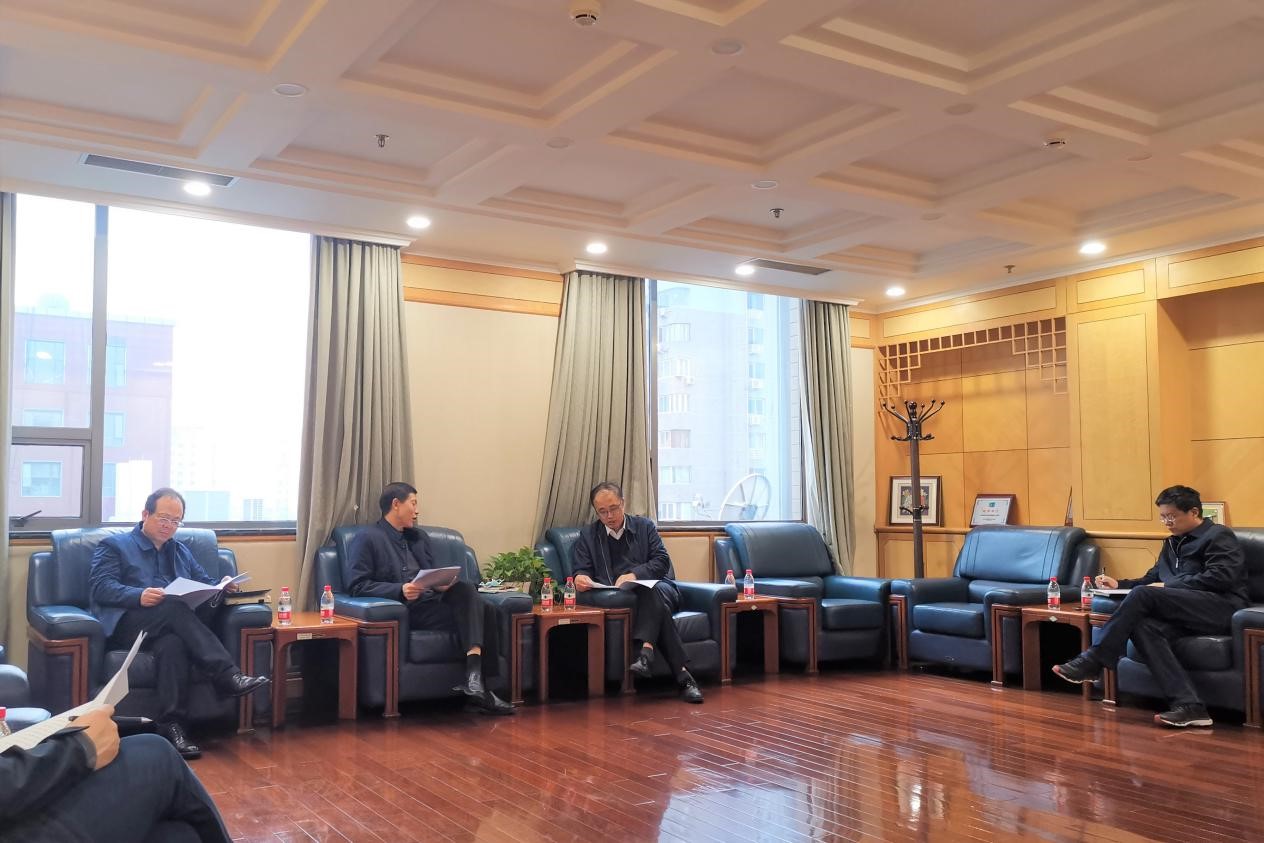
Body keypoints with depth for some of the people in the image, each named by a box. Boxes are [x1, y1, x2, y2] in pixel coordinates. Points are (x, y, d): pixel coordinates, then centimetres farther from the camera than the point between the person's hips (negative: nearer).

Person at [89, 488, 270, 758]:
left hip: (172, 625, 4)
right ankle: (227, 675, -44)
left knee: (172, 644, -36)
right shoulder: (114, 545, 15)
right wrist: (139, 596, -21)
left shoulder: (181, 552, 30)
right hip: (126, 624, -3)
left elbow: (205, 584, 26)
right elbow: (100, 587, -2)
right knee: (175, 608, -36)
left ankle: (171, 725, -44)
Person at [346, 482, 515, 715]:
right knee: (472, 613, -26)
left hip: (432, 600, 6)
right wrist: (400, 590, -21)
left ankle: (476, 678, -33)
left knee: (484, 608, -24)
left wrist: (444, 582, 0)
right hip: (405, 610, -6)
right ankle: (476, 684, -24)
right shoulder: (367, 538, 2)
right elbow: (356, 585, -7)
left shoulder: (420, 537, 25)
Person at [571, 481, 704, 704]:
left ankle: (646, 652, -52)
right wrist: (581, 578, -19)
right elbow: (581, 570, 8)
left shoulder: (645, 526, 12)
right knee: (657, 607, -34)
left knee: (652, 592, -37)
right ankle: (682, 674, -41)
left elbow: (662, 561, 2)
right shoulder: (588, 535, 14)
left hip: (658, 589, 1)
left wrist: (635, 574, -18)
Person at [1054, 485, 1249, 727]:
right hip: (1185, 613, 7)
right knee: (1143, 627, -30)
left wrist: (1168, 586, -11)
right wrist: (1119, 584, 11)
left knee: (1143, 594, -28)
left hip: (1221, 608, -7)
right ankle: (1189, 706, -38)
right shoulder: (1173, 543, 28)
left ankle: (1091, 663, -26)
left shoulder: (1219, 536, 5)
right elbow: (1152, 579, 29)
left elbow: (1220, 578, -10)